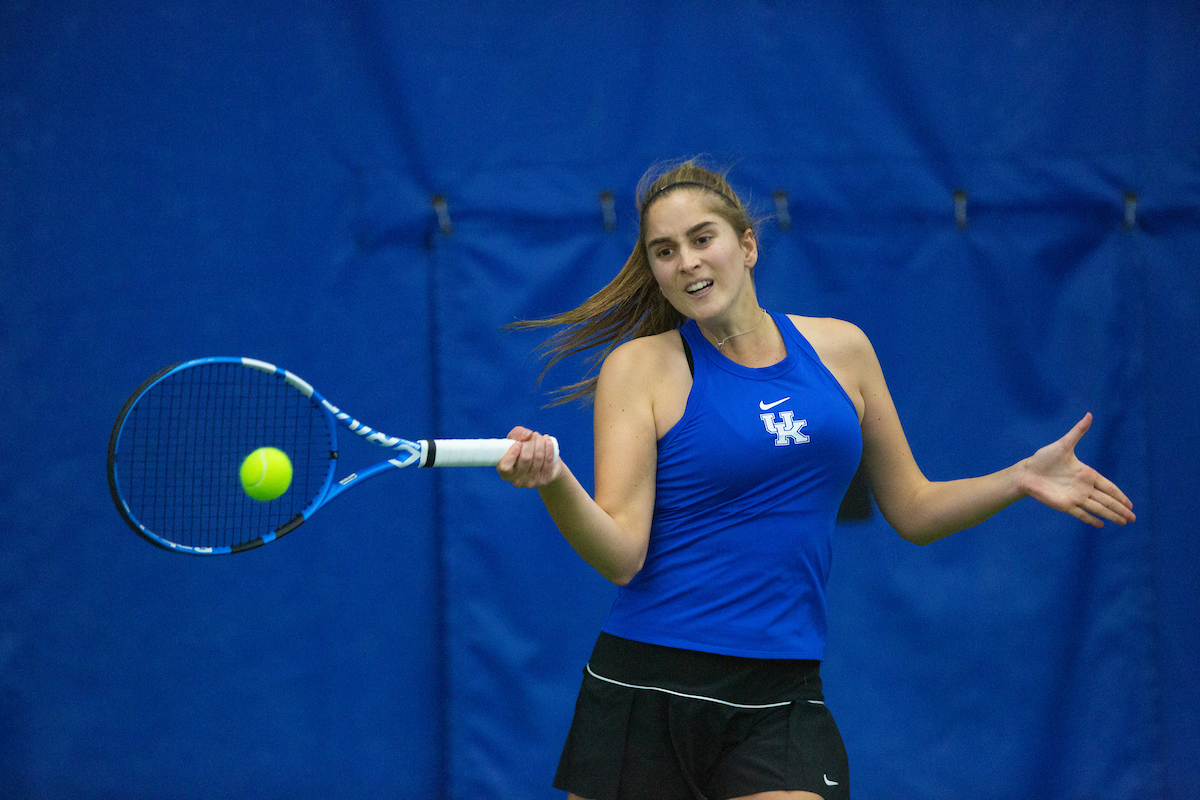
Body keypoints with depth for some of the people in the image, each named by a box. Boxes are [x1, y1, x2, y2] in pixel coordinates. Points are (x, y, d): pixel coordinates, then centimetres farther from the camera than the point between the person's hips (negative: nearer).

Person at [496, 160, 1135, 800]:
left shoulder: (840, 349, 8)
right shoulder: (640, 366, -2)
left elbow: (913, 511, 18)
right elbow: (621, 555, -13)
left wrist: (1020, 479, 4)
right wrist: (553, 481, -31)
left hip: (781, 701, 2)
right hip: (646, 692, -2)